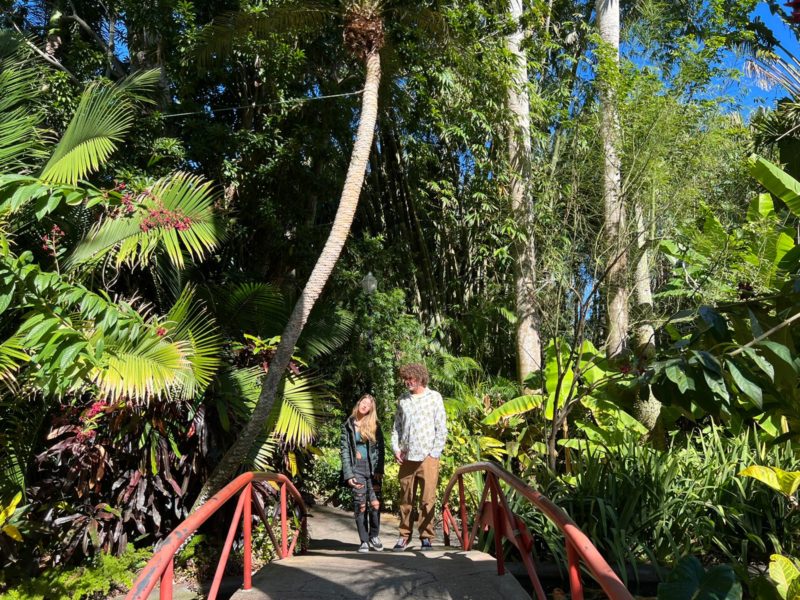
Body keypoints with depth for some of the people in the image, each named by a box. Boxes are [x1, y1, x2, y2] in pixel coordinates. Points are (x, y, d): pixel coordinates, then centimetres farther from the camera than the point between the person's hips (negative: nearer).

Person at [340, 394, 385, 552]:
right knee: (360, 506, 0)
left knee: (375, 504, -4)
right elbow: (344, 451, 2)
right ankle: (364, 541, 12)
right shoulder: (347, 426, 5)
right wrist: (348, 474, -5)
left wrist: (379, 469, -6)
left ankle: (374, 536, 16)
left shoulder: (375, 425, 8)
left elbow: (380, 448, 4)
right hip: (357, 469, -1)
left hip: (373, 469, 1)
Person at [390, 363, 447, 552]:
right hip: (406, 457, 3)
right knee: (406, 499, 9)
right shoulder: (402, 400, 11)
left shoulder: (434, 397, 2)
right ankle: (404, 536, 19)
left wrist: (435, 453, -5)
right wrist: (396, 448, 3)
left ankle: (426, 537, 11)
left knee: (427, 499, 0)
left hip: (428, 457, -3)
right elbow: (396, 427, 16)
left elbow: (441, 428, 0)